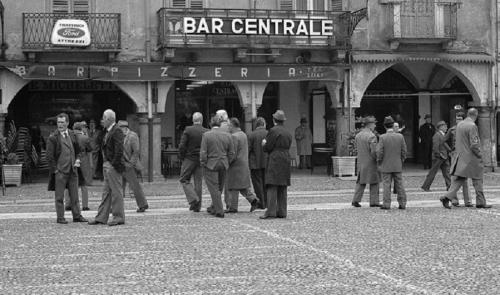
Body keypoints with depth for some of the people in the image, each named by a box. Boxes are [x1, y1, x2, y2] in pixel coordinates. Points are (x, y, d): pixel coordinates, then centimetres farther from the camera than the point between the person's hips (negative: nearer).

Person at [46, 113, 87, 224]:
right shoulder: (53, 138, -6)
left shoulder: (72, 135, 10)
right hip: (60, 171, -5)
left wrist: (77, 159, 4)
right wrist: (55, 169, -10)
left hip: (72, 170, 5)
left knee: (74, 195, 8)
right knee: (59, 196, 1)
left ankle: (77, 216, 14)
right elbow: (49, 156, -6)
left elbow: (77, 150, 22)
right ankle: (60, 217, 7)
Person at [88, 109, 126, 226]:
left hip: (113, 166, -10)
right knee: (106, 192, 11)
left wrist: (114, 165, -18)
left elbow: (119, 150, -20)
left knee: (116, 192, -3)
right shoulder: (108, 132, 17)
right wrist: (105, 164, 15)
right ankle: (101, 217, 14)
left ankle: (119, 217, 4)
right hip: (107, 166, 10)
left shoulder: (117, 131, -14)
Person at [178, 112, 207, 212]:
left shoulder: (188, 130, -9)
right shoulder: (207, 132, -2)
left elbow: (182, 146, -12)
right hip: (201, 160, 3)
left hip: (189, 159, -3)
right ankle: (197, 206, 11)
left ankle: (193, 199, -9)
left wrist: (182, 158, 2)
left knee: (184, 180, 9)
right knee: (198, 182, 9)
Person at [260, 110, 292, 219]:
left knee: (272, 187, -10)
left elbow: (268, 148, -11)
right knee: (282, 188, 9)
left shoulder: (273, 131, -9)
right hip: (286, 161, 8)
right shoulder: (288, 133, 16)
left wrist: (265, 144, 12)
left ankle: (271, 212, -15)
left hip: (275, 161, -7)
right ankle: (282, 212, 10)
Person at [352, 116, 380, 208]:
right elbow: (374, 151, -20)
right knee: (374, 183, 5)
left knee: (361, 182, 13)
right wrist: (378, 159, -4)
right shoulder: (371, 136, -17)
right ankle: (374, 202, 8)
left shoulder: (358, 135, 6)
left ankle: (356, 200, 5)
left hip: (360, 162, 6)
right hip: (371, 162, -6)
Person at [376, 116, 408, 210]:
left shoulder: (382, 137, -12)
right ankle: (402, 203, 9)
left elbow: (380, 152, -12)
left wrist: (379, 162, 2)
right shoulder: (400, 136, -4)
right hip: (398, 166, 3)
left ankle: (386, 204, 1)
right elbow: (404, 151, 0)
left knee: (387, 185, 2)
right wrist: (401, 161, 13)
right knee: (399, 184, 8)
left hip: (386, 166, -3)